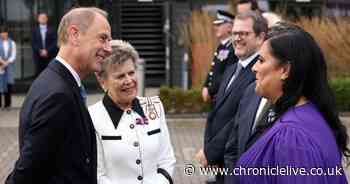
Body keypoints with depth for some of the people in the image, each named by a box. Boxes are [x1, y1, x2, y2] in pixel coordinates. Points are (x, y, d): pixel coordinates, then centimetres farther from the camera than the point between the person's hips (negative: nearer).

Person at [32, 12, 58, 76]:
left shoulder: (52, 30, 7)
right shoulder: (35, 30, 11)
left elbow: (55, 43, 0)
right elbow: (33, 43, 4)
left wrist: (47, 51, -12)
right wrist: (40, 51, -10)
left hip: (49, 56, -1)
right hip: (38, 57, 1)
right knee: (38, 73, -1)